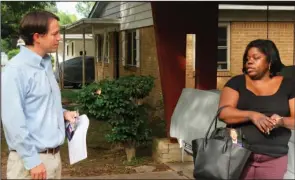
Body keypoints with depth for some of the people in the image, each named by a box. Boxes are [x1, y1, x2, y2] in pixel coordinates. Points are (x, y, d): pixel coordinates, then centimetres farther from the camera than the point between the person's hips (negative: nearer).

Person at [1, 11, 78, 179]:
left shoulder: (46, 64, 10)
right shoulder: (16, 70, -17)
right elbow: (13, 120, -21)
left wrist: (63, 113, 4)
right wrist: (31, 160, -20)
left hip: (54, 155, 8)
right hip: (32, 159, -8)